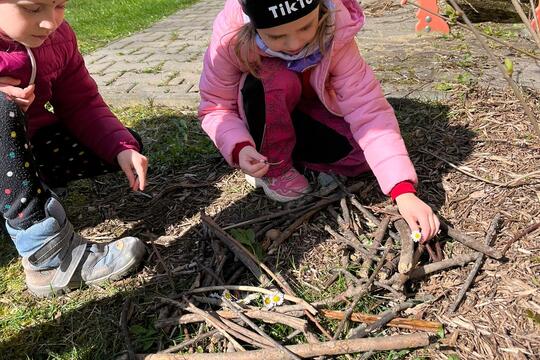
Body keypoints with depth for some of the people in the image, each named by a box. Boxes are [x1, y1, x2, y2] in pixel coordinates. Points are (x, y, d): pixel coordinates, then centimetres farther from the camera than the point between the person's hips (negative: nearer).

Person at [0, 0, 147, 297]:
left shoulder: (58, 37, -9)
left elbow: (82, 105, -8)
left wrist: (123, 147, -23)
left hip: (28, 148, 4)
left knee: (124, 147, -7)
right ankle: (51, 255, -35)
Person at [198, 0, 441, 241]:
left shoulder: (336, 34, -29)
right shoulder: (231, 34, -31)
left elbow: (368, 110, -34)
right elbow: (215, 106, -22)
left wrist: (404, 191, -42)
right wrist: (240, 148, -42)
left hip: (307, 106, 1)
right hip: (262, 119, -1)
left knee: (364, 155, -23)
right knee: (276, 83, -35)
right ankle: (274, 170, -11)